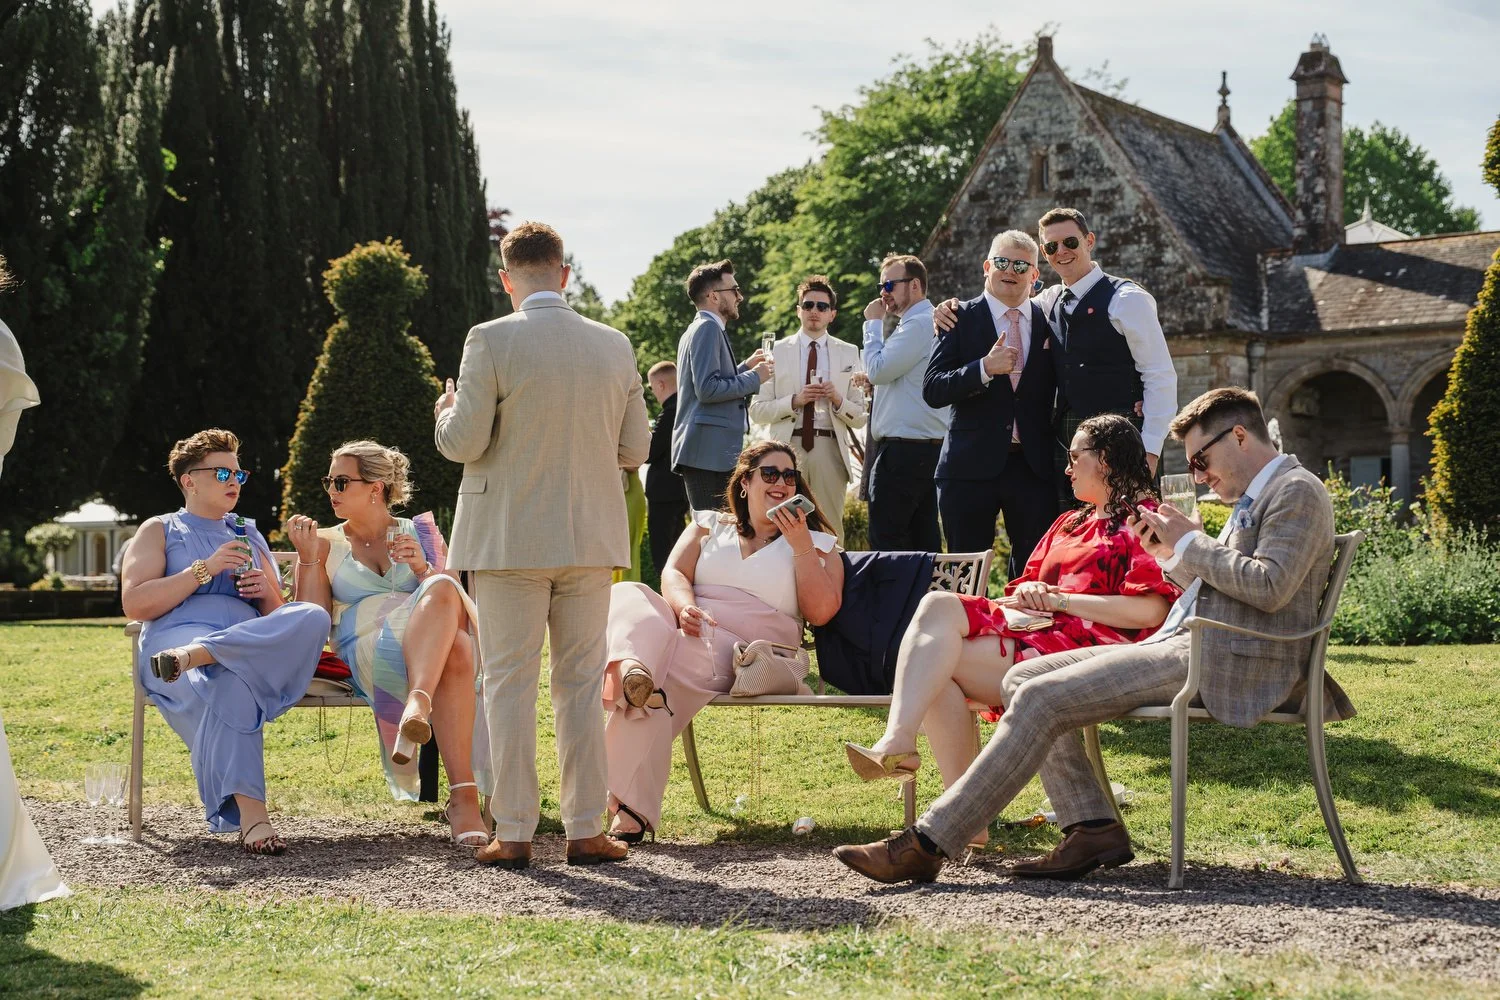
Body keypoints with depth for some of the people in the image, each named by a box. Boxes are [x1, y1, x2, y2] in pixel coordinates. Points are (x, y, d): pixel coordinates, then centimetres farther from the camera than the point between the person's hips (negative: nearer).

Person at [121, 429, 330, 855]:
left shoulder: (250, 537, 32)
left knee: (313, 617, -31)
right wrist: (206, 569, -3)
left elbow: (279, 617, 29)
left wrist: (267, 592, 5)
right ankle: (250, 816, -50)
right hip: (175, 636, -4)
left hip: (253, 643, 4)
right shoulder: (160, 531, 20)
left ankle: (196, 657, -44)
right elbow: (134, 603, 4)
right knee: (228, 681, -43)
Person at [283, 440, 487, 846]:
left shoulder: (419, 533, 22)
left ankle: (417, 704, -56)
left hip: (426, 647, 2)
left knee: (441, 589, -37)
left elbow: (460, 604, 13)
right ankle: (463, 795, -51)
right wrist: (308, 558, -1)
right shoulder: (325, 544, 20)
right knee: (455, 650, -39)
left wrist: (424, 569, -5)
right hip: (368, 649, -2)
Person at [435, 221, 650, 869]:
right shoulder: (614, 346, 3)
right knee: (581, 685, 9)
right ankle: (585, 830, 11)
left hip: (509, 539, -3)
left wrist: (445, 411, 11)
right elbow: (634, 450, 6)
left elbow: (464, 443, -11)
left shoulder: (491, 341, -10)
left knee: (510, 685, 4)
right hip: (590, 537, 3)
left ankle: (513, 833, 5)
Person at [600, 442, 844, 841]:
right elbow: (674, 573, 9)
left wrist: (801, 546, -2)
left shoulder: (816, 544, 19)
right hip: (688, 627, 3)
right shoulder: (708, 525, 26)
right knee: (627, 596, -27)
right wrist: (684, 607, -14)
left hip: (745, 650, -3)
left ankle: (633, 805, -37)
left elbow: (821, 612, 4)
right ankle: (631, 668, -58)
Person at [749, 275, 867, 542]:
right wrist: (794, 401, -11)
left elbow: (859, 419, 9)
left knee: (830, 530, 0)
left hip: (829, 450, 1)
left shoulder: (848, 353, 12)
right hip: (787, 447, -1)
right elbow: (756, 411, 3)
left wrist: (838, 400, -10)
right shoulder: (777, 351, 9)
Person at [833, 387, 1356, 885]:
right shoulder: (1255, 498, 25)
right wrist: (1172, 552, 11)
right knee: (1022, 679, 0)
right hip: (1186, 644, 11)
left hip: (1227, 663, -11)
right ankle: (1093, 828, -6)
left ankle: (927, 844, -19)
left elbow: (1268, 588, -20)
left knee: (1042, 698, -19)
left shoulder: (1297, 491, -6)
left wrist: (1189, 544, -11)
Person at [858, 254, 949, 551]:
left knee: (886, 542, -9)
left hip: (903, 448, -10)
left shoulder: (918, 324, -13)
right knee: (923, 541, 10)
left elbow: (877, 369, -17)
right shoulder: (926, 321, 19)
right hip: (928, 447, 10)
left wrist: (874, 323, -6)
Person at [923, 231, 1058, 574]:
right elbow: (932, 391, -6)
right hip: (971, 466, -2)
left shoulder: (1048, 323, 11)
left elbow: (1057, 392, 16)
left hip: (1034, 465, 2)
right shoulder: (960, 318, 2)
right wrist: (984, 368, -19)